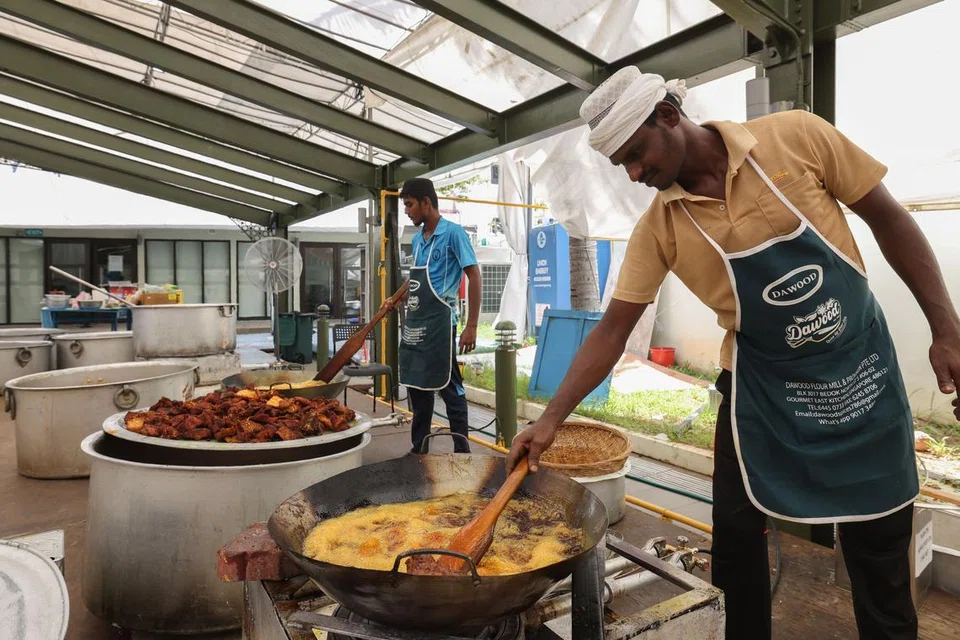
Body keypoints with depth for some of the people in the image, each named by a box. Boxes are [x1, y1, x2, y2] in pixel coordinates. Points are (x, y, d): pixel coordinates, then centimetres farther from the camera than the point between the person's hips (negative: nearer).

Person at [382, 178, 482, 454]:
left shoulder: (453, 233, -8)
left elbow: (474, 277, -12)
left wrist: (471, 327, -17)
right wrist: (397, 300, 13)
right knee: (417, 389, 14)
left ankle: (462, 451, 11)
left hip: (438, 323, -8)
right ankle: (419, 449, 27)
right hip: (413, 324, 8)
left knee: (449, 389, -1)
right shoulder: (417, 239, 14)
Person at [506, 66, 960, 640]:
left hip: (863, 371, 0)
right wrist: (551, 419, -15)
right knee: (736, 530, 6)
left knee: (879, 542, 11)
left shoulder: (796, 136, -14)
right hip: (762, 388, 1)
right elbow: (614, 328, -10)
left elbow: (889, 219, -5)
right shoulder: (659, 227, -11)